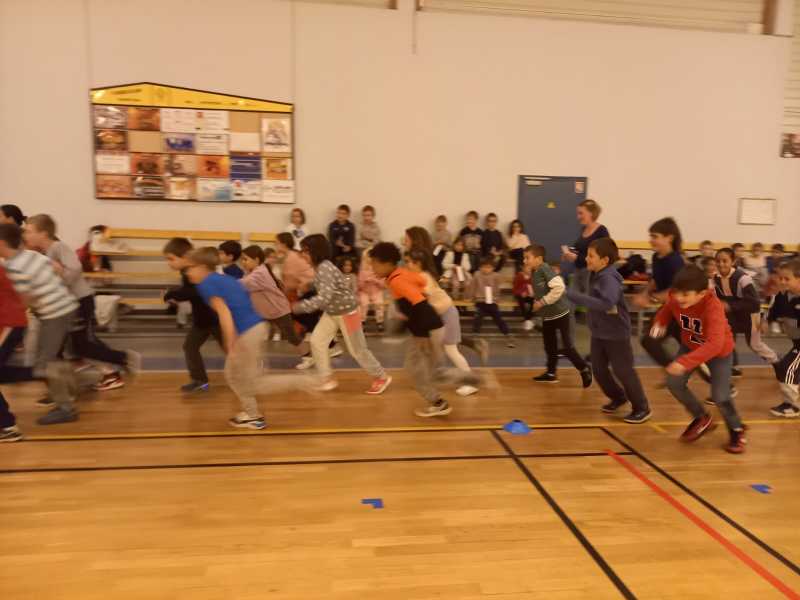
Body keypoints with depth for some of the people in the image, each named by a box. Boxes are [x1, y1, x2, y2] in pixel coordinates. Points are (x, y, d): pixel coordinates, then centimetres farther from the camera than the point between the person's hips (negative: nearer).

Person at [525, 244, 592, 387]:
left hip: (560, 313, -9)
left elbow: (559, 287, -30)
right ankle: (551, 373, 27)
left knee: (566, 346, -3)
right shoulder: (534, 273, 7)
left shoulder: (545, 269, -20)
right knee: (550, 346, 16)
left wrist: (542, 302, -24)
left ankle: (584, 369, 14)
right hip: (547, 315, 9)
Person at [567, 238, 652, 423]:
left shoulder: (609, 279, -25)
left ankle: (642, 408, 18)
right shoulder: (596, 275, 2)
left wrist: (575, 296, -42)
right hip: (599, 332, 8)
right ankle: (618, 397, 35)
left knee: (623, 371, 1)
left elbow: (606, 304, -41)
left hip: (616, 333, -8)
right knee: (599, 369, 13)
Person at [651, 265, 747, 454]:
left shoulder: (713, 306, -40)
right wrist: (659, 323, -17)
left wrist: (685, 362, -57)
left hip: (720, 351, -5)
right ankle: (702, 419, 21)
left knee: (720, 396, -10)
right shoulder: (676, 300, -23)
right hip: (690, 345, 5)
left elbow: (714, 344, -49)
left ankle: (737, 430, 23)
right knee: (674, 383, -5)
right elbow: (667, 310, 5)